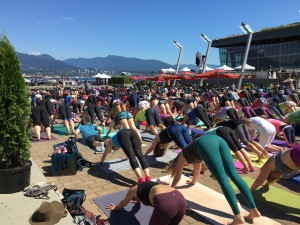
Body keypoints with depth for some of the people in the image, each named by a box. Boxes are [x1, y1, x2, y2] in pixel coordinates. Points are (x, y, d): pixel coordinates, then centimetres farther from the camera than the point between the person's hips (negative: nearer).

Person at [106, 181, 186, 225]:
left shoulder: (133, 190, 24)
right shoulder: (148, 184, 39)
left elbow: (123, 203, 46)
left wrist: (116, 208, 67)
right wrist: (140, 200, 86)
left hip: (165, 203, -7)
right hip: (181, 199, 7)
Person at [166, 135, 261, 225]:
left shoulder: (181, 156, 32)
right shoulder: (191, 152, 46)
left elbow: (178, 176, 37)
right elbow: (197, 170, 62)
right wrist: (193, 181, 79)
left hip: (205, 144, -6)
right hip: (218, 140, 6)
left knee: (223, 180, -14)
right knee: (235, 176, 0)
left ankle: (238, 217, -20)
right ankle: (254, 210, -3)